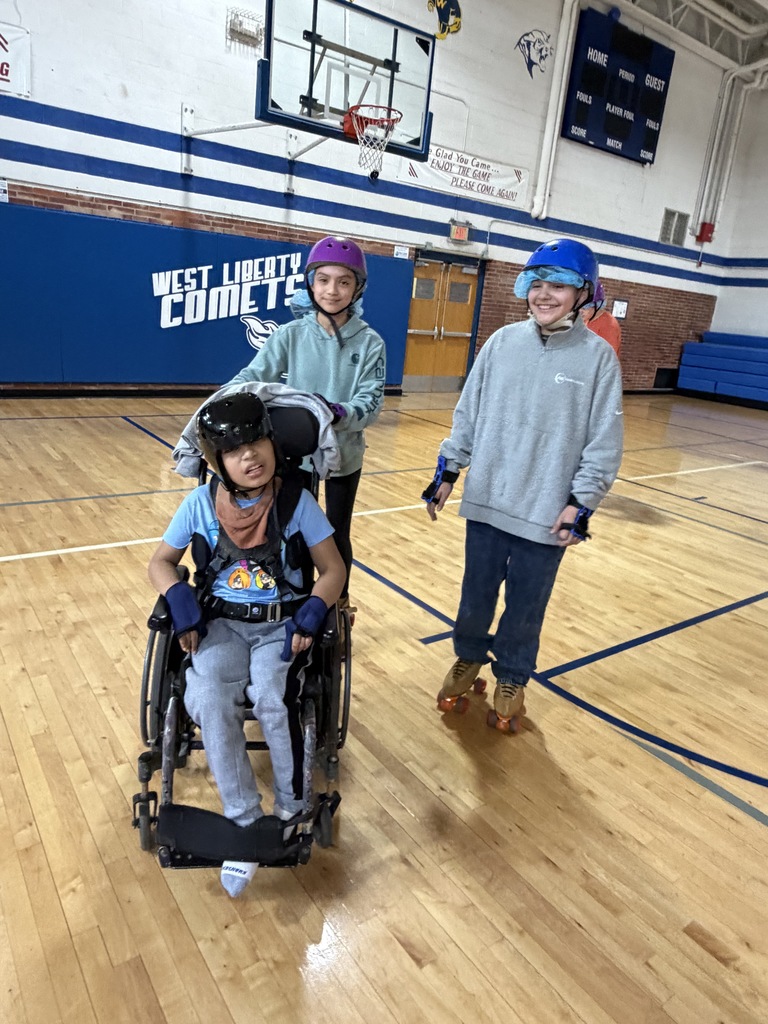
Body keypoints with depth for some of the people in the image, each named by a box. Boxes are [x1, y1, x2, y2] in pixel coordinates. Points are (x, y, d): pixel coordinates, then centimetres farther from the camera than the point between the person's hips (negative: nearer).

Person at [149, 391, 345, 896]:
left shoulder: (297, 501, -9)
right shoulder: (201, 503, -5)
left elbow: (333, 569, -3)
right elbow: (161, 562, 6)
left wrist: (310, 617, -19)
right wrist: (183, 607, -12)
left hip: (282, 624, -2)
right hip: (221, 622, 2)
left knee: (272, 700, -28)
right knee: (208, 700, -26)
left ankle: (292, 808, 1)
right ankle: (244, 821, -8)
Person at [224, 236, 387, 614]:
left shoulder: (369, 342, -8)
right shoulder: (291, 335, -7)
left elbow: (371, 403, -16)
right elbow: (252, 377, -16)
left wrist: (339, 412, -37)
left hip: (343, 456, 0)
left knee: (336, 535, 15)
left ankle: (339, 604, 39)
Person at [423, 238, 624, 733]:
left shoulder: (599, 357, -7)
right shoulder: (502, 342, 0)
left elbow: (605, 442, -5)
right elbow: (468, 412, 6)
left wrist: (580, 502, -9)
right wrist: (448, 471, 5)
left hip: (548, 511, -2)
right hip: (486, 501, 2)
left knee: (526, 606, 12)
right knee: (476, 593, 17)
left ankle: (512, 679, 36)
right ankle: (469, 658, 42)